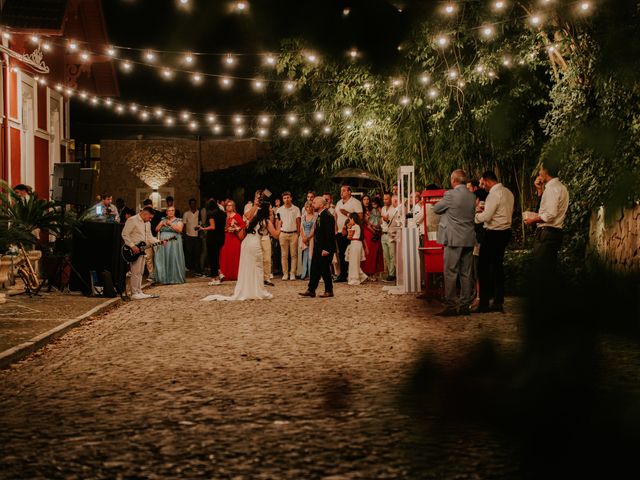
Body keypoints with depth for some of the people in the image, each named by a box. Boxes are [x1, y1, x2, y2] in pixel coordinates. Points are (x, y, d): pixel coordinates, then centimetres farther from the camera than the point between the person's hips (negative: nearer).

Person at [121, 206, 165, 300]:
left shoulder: (147, 223, 16)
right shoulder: (132, 220, -12)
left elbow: (149, 237, 20)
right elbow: (124, 234, -16)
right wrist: (132, 246, -22)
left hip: (142, 250, 9)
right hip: (134, 251, -9)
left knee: (140, 272, 12)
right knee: (136, 272, -7)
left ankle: (139, 292, 18)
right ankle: (134, 294, -3)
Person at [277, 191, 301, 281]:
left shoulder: (296, 209, 5)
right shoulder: (280, 210, 7)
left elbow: (298, 222, 6)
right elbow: (278, 222, 11)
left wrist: (298, 233, -2)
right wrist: (278, 233, -1)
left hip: (293, 234, -1)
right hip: (283, 233, 1)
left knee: (293, 255, -1)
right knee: (284, 255, 1)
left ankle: (292, 273, 2)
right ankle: (285, 273, 5)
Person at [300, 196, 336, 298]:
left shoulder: (328, 217, -16)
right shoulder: (319, 216, 14)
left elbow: (330, 234, -20)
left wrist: (326, 249, -22)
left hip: (325, 249, -9)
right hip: (318, 248, 9)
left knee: (325, 270, -1)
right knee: (314, 269, 8)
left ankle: (329, 291, 9)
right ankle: (311, 290, 10)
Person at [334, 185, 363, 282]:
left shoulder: (355, 202, -3)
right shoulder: (339, 203, 19)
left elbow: (360, 216, -11)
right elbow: (336, 216, 21)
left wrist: (348, 214, -16)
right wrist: (336, 229, 9)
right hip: (340, 232, 7)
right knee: (341, 254, 6)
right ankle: (343, 275, 11)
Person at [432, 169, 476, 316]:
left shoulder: (451, 195, -12)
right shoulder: (472, 196, 8)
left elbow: (436, 209, -1)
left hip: (454, 239, -6)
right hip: (469, 239, 6)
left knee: (450, 273, -2)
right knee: (466, 273, 10)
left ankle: (451, 306, -3)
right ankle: (465, 306, 13)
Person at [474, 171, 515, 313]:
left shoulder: (494, 195, -17)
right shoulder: (508, 192, 11)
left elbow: (486, 217, -21)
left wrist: (476, 213, -2)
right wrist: (485, 209, 12)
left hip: (493, 233, -9)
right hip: (506, 231, 9)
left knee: (484, 267, -2)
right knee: (498, 266, 14)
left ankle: (484, 303, -1)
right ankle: (498, 302, 16)